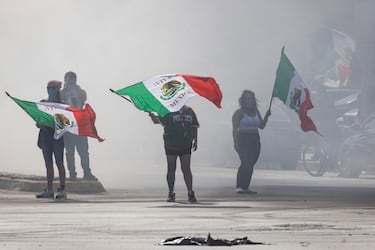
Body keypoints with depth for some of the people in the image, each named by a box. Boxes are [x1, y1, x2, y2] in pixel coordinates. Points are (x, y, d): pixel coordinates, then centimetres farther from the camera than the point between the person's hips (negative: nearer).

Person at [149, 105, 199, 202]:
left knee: (186, 169, -2)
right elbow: (158, 120, -18)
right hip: (171, 145, -1)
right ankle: (171, 194, 13)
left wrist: (195, 140, 11)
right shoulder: (168, 111, -4)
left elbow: (194, 126, 16)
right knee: (171, 169, 5)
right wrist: (152, 115, -39)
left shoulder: (189, 111, 7)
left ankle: (190, 193, 3)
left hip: (185, 146, 1)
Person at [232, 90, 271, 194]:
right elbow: (235, 129, -8)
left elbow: (261, 126, 16)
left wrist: (266, 116, 1)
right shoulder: (239, 113, -3)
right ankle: (240, 187, -17)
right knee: (246, 163, -17)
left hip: (255, 141, 7)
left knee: (250, 165, 3)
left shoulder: (256, 112, 16)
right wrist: (236, 142, -17)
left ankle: (245, 187, 6)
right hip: (243, 140, -7)